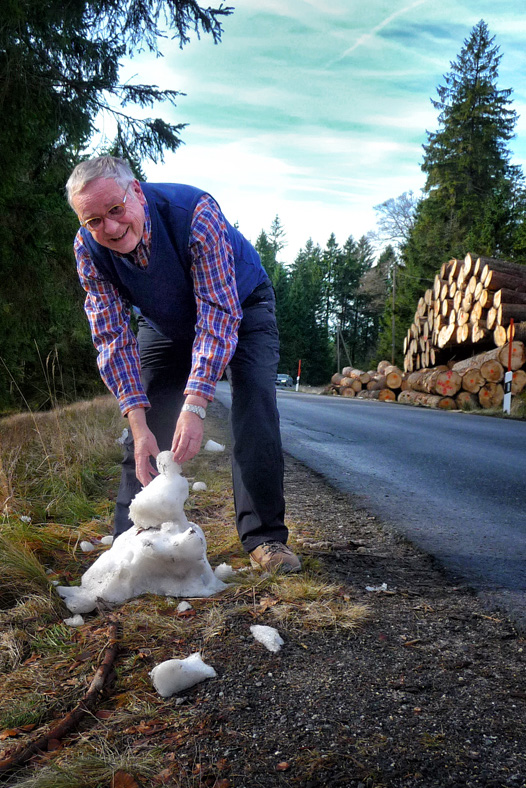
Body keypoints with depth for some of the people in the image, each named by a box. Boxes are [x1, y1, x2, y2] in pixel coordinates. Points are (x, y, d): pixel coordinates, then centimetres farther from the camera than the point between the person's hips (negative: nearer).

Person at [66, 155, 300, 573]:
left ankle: (264, 537, -10)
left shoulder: (194, 212, -38)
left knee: (255, 409, -20)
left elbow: (219, 315, -40)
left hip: (240, 306, -3)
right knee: (146, 421, -6)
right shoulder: (88, 249, -25)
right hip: (163, 321, 4)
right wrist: (138, 426, -32)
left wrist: (193, 408, -48)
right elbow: (113, 338, -23)